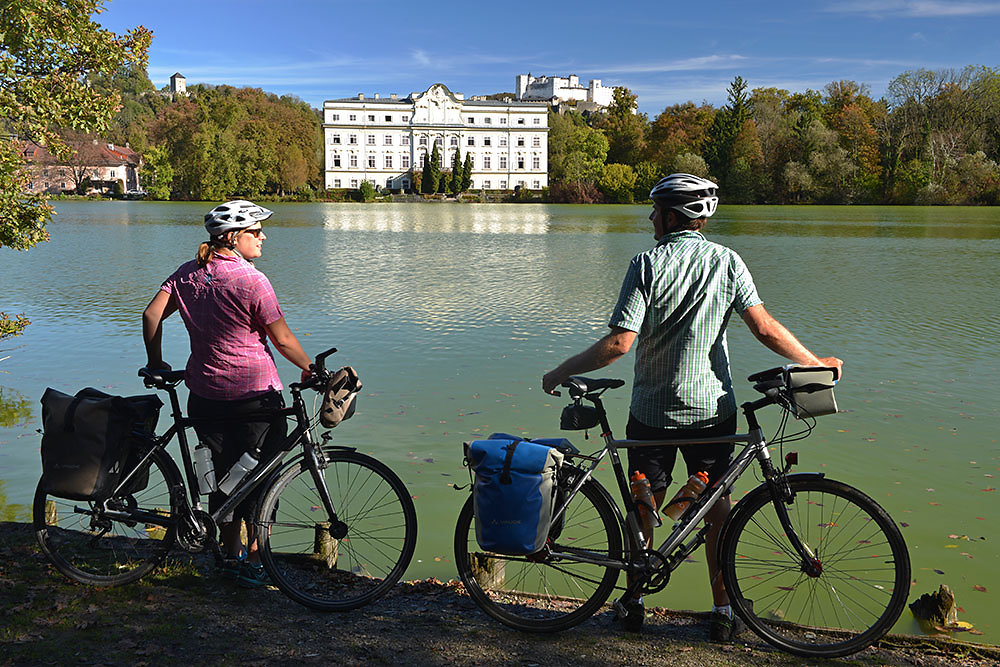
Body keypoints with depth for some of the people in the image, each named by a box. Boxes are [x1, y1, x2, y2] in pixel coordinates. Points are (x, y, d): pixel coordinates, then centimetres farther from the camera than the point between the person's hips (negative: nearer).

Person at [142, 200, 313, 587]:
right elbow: (282, 339, -12)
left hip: (206, 395, 6)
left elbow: (151, 315, 4)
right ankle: (254, 561, 13)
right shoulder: (251, 280, -14)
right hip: (255, 394, -6)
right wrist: (310, 368, 3)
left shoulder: (188, 273, 5)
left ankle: (230, 556, 28)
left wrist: (155, 362, 16)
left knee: (223, 477, 17)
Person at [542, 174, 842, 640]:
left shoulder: (648, 264, -11)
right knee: (716, 508, 12)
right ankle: (722, 613, 18)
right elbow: (765, 327, -10)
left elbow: (619, 343, -18)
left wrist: (561, 372, -8)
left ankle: (635, 602, 24)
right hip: (712, 409, 2)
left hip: (652, 411, -2)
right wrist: (815, 363, 3)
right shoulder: (727, 261, -3)